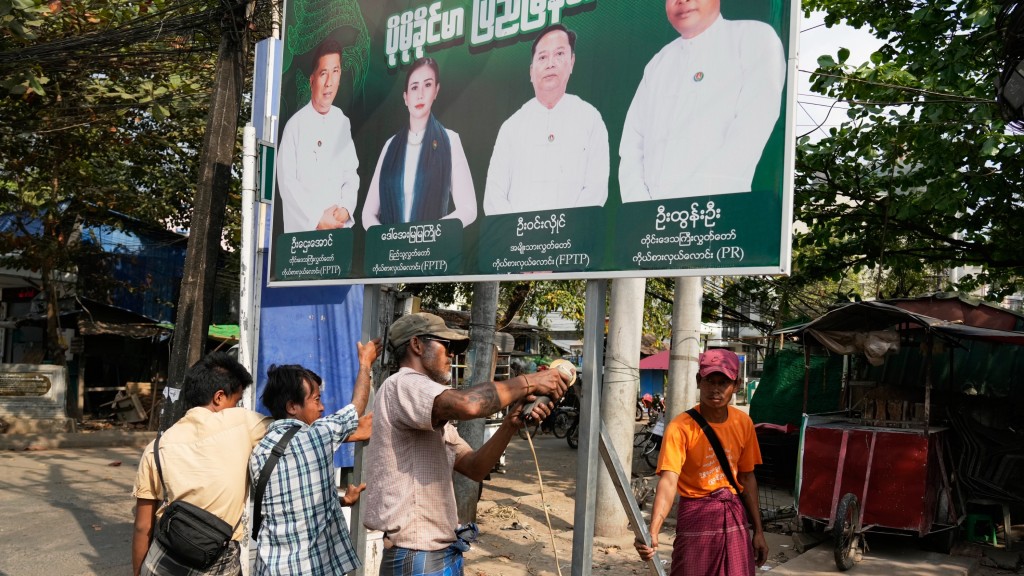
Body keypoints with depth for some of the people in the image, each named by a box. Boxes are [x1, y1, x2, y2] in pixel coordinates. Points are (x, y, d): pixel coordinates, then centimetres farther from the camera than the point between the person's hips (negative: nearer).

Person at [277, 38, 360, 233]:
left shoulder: (343, 123, 9)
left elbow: (351, 174, 9)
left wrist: (346, 209, -8)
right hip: (303, 230, -4)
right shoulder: (295, 125, -6)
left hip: (338, 228, 4)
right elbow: (287, 182, -9)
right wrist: (317, 219, -14)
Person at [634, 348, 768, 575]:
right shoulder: (681, 427, -18)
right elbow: (668, 481, -28)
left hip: (734, 515, 4)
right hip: (696, 516, -4)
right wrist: (652, 532, -42)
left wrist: (758, 531, 10)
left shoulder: (743, 423, -2)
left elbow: (747, 477, 9)